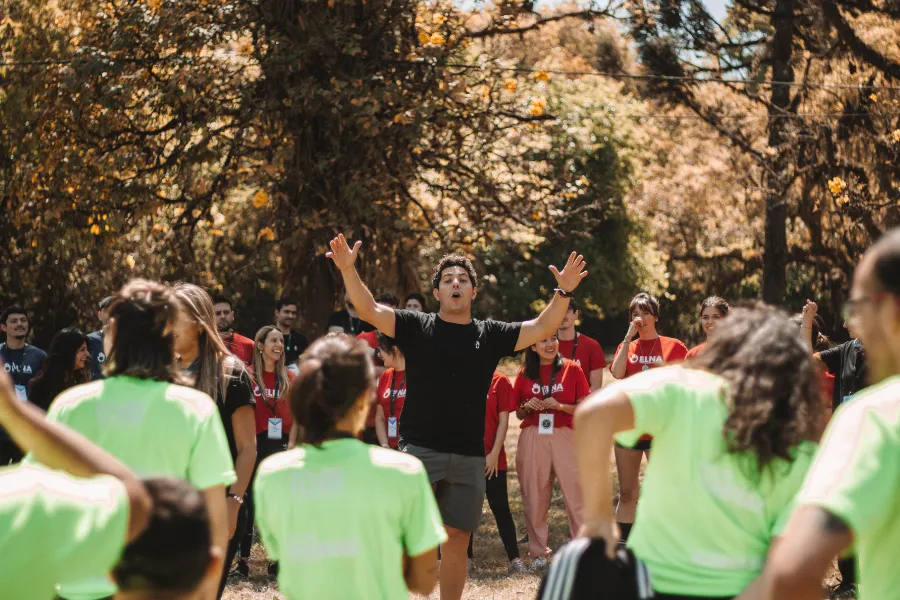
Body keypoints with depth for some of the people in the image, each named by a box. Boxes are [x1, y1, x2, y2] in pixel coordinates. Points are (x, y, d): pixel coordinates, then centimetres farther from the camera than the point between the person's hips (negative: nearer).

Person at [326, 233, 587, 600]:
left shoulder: (489, 335, 8)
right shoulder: (417, 327, 3)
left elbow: (542, 329, 3)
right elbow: (369, 311, -7)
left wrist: (563, 292, -12)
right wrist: (348, 270, -22)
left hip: (469, 456, 2)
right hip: (419, 449, -2)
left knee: (457, 539, 8)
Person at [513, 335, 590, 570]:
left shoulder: (571, 369, 3)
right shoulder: (525, 374, 9)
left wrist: (561, 406, -13)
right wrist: (528, 407, -6)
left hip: (565, 436, -2)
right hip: (532, 438, 2)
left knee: (576, 493, -7)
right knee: (534, 496, 2)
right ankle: (538, 552, 10)